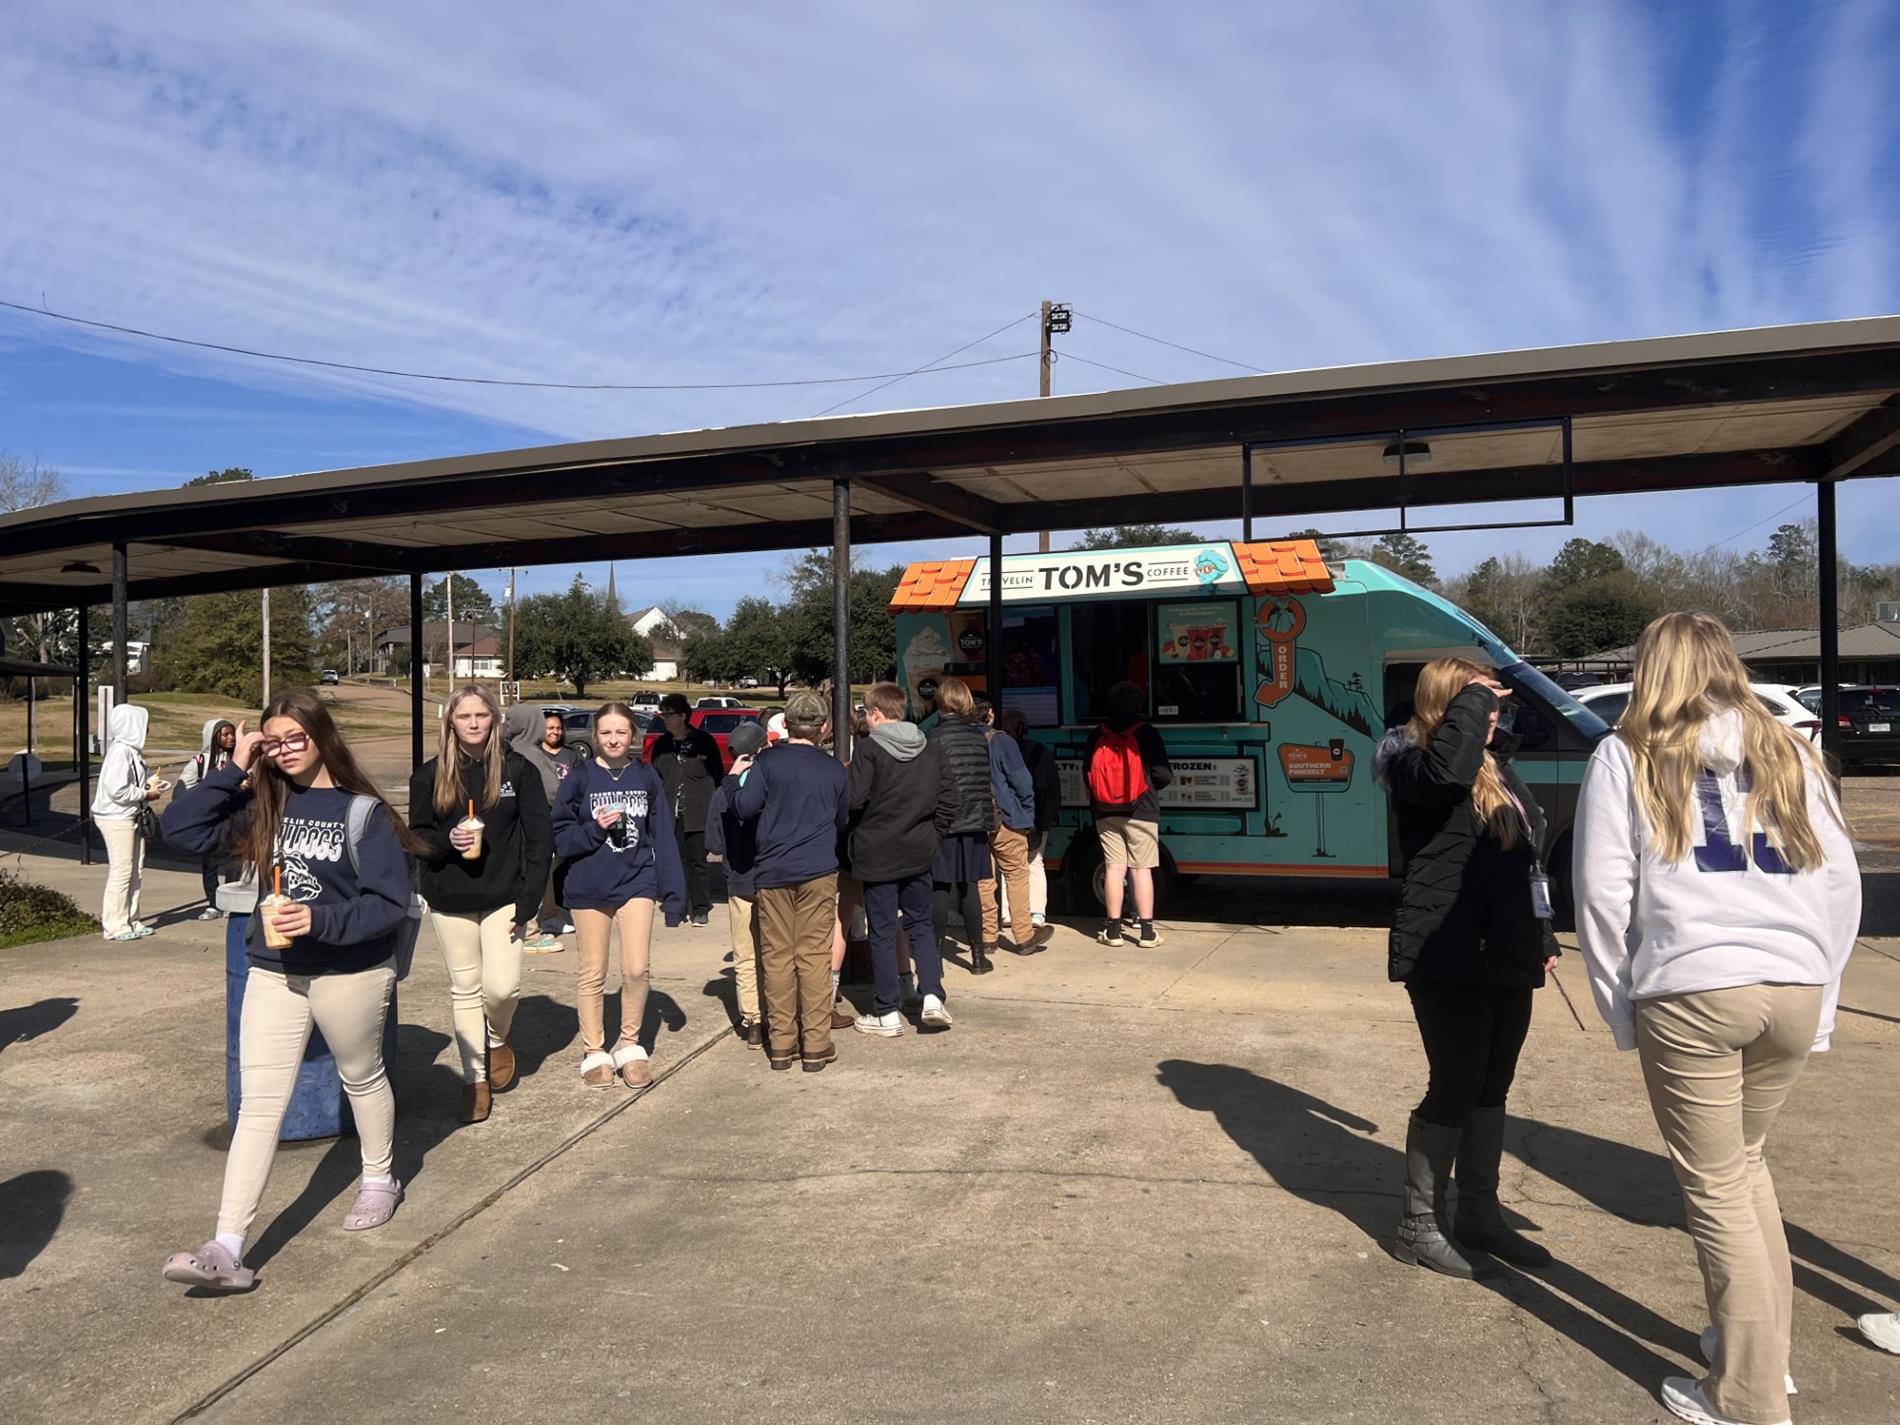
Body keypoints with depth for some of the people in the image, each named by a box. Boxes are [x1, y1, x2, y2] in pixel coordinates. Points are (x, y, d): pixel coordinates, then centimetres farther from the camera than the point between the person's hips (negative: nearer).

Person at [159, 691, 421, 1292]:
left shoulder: (363, 811, -12)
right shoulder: (263, 804, 2)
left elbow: (390, 903, -16)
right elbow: (180, 829, -7)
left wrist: (319, 920, -28)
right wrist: (233, 769, -11)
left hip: (351, 975, -3)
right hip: (273, 973, 3)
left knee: (361, 1078, 19)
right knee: (258, 1105, -1)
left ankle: (379, 1181, 41)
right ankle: (228, 1250, -2)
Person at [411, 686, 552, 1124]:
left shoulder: (518, 770, -3)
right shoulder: (430, 774, 3)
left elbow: (540, 838, -3)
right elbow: (417, 836, 6)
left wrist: (528, 899, -11)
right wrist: (447, 840, -16)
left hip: (503, 896, -2)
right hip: (450, 899, 2)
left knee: (501, 986, -11)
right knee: (464, 988, 8)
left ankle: (498, 1040, 22)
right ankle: (475, 1078, 21)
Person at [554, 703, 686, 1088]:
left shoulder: (647, 777, 1)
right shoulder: (581, 778, -3)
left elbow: (664, 838, 1)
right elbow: (561, 836, -1)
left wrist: (674, 893, -2)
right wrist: (595, 828, -19)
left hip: (636, 883, 1)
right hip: (589, 887, 0)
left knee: (637, 969, -5)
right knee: (593, 973, 8)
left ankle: (630, 1045, 17)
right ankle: (594, 1052, 23)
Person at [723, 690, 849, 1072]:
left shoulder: (767, 763, -2)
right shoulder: (834, 769, 5)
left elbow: (744, 806, -9)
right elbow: (843, 820, 15)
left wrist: (733, 779, 8)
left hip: (773, 872, 0)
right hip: (818, 872, 0)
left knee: (777, 957, 6)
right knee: (815, 957, 3)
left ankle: (781, 1044, 11)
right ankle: (816, 1044, 4)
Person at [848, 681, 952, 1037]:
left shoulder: (869, 749, -13)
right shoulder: (927, 747, 5)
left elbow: (854, 798, -17)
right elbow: (944, 794, 9)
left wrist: (844, 772, 1)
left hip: (878, 853, -4)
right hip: (919, 851, 4)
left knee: (883, 932, 4)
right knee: (921, 922, 16)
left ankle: (887, 1013, 10)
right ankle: (932, 996, 2)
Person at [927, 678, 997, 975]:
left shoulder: (934, 737, -10)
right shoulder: (979, 736, 4)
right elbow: (988, 781, 10)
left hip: (944, 820, -4)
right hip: (976, 820, 4)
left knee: (940, 886, 2)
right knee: (970, 886, 10)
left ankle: (935, 952, 8)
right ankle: (978, 954, 12)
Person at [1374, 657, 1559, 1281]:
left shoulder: (1499, 769, 17)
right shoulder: (1417, 767, -10)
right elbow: (1448, 767, -37)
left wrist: (1542, 936, 22)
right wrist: (1471, 698, -22)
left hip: (1504, 956, 9)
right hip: (1448, 957, -9)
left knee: (1491, 1087, 15)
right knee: (1455, 1087, -4)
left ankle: (1480, 1215, 28)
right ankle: (1420, 1225, 10)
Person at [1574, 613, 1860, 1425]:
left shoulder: (1629, 757, 4)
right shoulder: (1788, 752, 14)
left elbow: (1603, 893, -3)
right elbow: (1841, 881, 12)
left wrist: (1620, 1008, 5)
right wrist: (1820, 993, 17)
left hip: (1689, 991, -4)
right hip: (1794, 987, 5)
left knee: (1715, 1190, 7)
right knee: (1745, 1163, 23)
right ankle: (1766, 1350, 33)